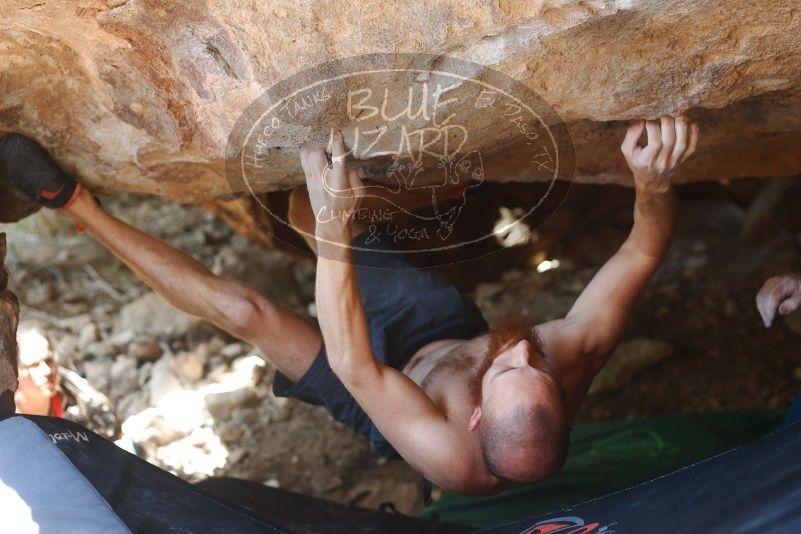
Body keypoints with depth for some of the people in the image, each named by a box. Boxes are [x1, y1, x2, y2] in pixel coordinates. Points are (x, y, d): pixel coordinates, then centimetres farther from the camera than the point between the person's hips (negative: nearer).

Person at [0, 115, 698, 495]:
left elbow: (351, 364, -47)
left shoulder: (452, 457, -46)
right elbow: (641, 255, -30)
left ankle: (75, 205, -5)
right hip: (456, 325, 6)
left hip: (395, 372, -5)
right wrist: (654, 182, -52)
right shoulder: (572, 362, -35)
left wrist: (335, 227, -57)